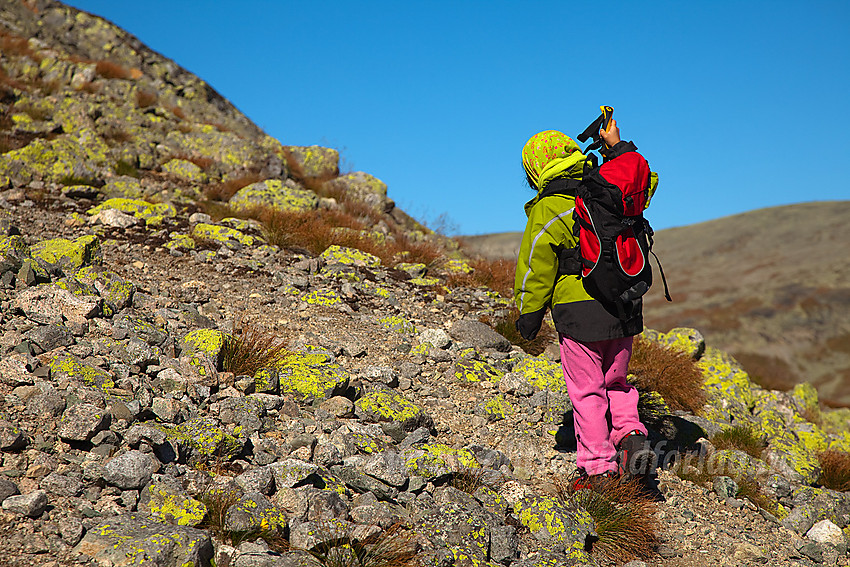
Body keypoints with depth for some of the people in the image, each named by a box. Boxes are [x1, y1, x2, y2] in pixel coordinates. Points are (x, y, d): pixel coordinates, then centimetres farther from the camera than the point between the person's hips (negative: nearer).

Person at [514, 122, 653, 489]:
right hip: (624, 307, 5)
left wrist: (528, 315, 0)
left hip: (579, 311, -5)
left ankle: (598, 468, 8)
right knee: (615, 382, 21)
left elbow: (535, 267, -8)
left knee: (587, 391, 5)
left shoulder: (547, 210, -9)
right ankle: (630, 435, 0)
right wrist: (616, 146, 31)